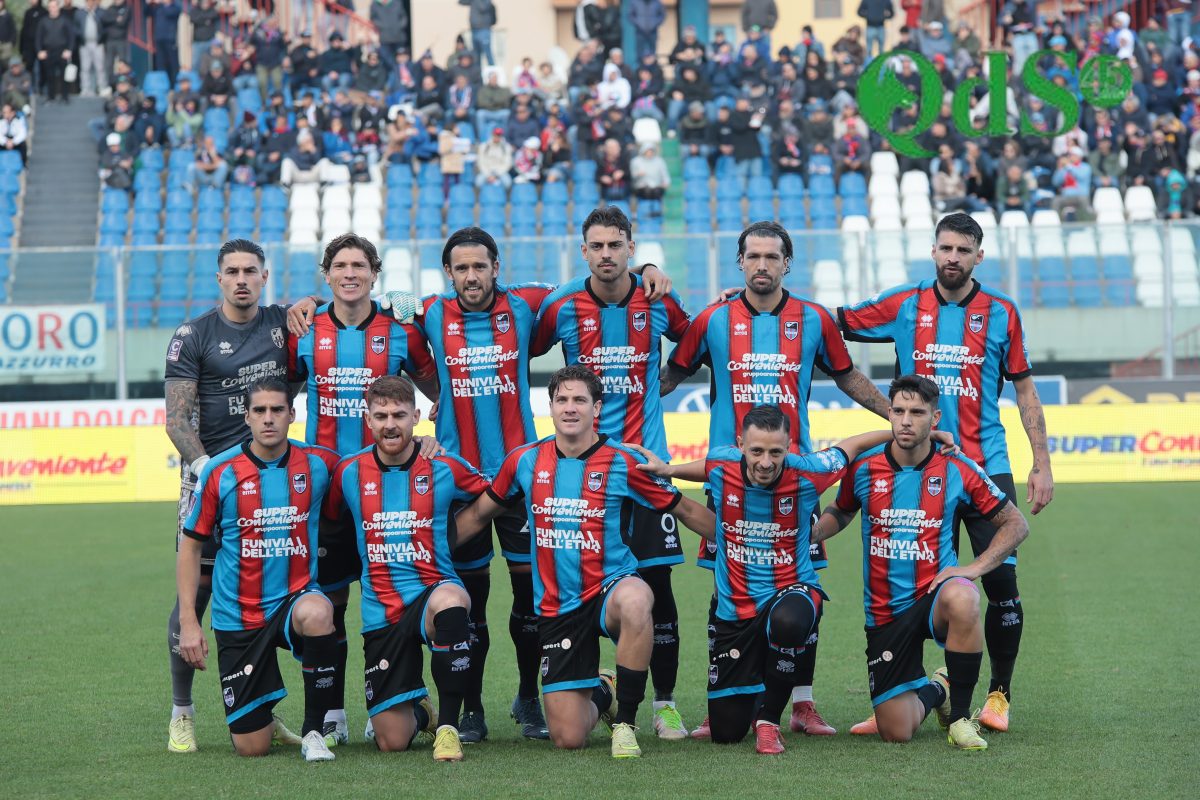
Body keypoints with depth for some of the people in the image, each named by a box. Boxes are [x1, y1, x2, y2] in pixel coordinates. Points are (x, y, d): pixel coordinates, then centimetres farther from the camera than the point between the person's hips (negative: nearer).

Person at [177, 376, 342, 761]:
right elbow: (190, 545, 1)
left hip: (296, 598, 0)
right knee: (251, 747, -3)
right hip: (238, 618, 0)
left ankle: (313, 731, -19)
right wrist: (188, 621, -4)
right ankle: (265, 716, 38)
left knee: (316, 613, -39)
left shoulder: (318, 463, -4)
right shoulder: (219, 472, -8)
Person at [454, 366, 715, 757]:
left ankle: (625, 722, -22)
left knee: (634, 601, -43)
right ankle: (600, 694, 37)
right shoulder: (525, 461, 3)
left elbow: (685, 511, 4)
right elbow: (479, 513, 17)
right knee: (567, 738, -3)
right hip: (556, 608, 2)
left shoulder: (623, 464, -5)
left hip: (610, 588, -2)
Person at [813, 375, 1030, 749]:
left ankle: (960, 715, -19)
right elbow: (840, 512, 18)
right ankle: (934, 690, 34)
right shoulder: (864, 468, -3)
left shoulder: (957, 470, -6)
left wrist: (974, 568, -10)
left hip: (935, 594, -2)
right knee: (895, 732, -6)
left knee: (961, 598, -42)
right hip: (885, 614, 2)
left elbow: (1015, 524, 4)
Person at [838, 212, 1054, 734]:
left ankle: (999, 694, 6)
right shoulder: (904, 306, 4)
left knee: (1001, 579, -7)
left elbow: (1024, 390, 9)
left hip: (987, 467, -1)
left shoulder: (1001, 313, 4)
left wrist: (1042, 465, 5)